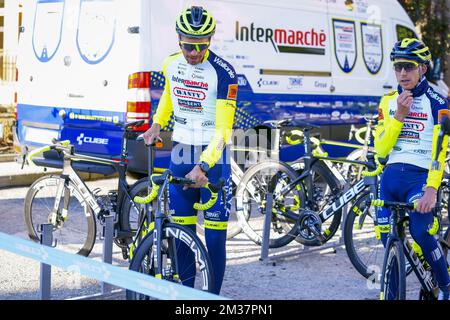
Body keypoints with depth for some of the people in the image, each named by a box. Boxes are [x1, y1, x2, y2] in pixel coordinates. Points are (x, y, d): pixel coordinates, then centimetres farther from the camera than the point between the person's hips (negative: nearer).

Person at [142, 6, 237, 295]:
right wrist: (157, 124, 16)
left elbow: (223, 128, -21)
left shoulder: (223, 72, -17)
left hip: (212, 156, -5)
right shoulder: (171, 65, 1)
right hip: (181, 152, 5)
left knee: (215, 234, -4)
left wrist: (203, 166, -31)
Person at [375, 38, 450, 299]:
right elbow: (380, 149, 2)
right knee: (389, 240, 3)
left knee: (420, 232, -23)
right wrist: (399, 115, -9)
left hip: (420, 176, -4)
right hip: (391, 176, 5)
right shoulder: (388, 101, 11)